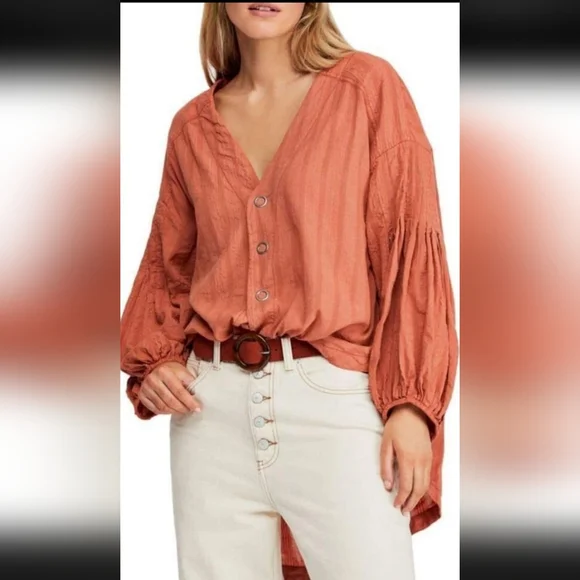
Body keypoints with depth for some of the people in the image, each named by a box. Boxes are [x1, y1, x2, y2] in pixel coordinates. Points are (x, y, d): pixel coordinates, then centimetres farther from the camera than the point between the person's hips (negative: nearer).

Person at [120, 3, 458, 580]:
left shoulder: (367, 86, 2)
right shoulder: (193, 125, 12)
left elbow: (413, 248, -2)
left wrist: (410, 403, -9)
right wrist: (153, 361, 3)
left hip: (334, 396, -3)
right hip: (212, 402, 4)